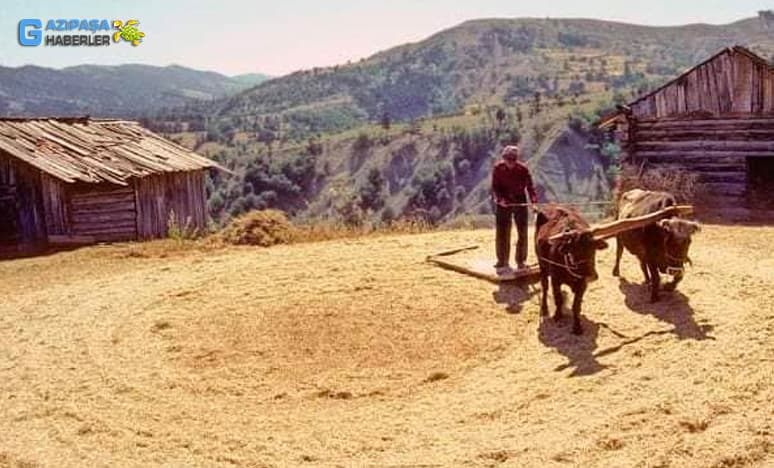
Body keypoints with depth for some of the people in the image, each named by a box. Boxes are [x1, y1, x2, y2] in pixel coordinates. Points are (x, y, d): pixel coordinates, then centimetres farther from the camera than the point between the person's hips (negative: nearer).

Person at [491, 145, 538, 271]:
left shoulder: (523, 169, -9)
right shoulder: (498, 168, -8)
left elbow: (530, 186, -10)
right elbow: (494, 187, -7)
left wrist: (534, 201, -25)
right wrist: (499, 199, -24)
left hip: (520, 201, 0)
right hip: (503, 203, 0)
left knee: (522, 232, 4)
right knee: (502, 232, 2)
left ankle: (521, 261, 16)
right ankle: (502, 261, 13)